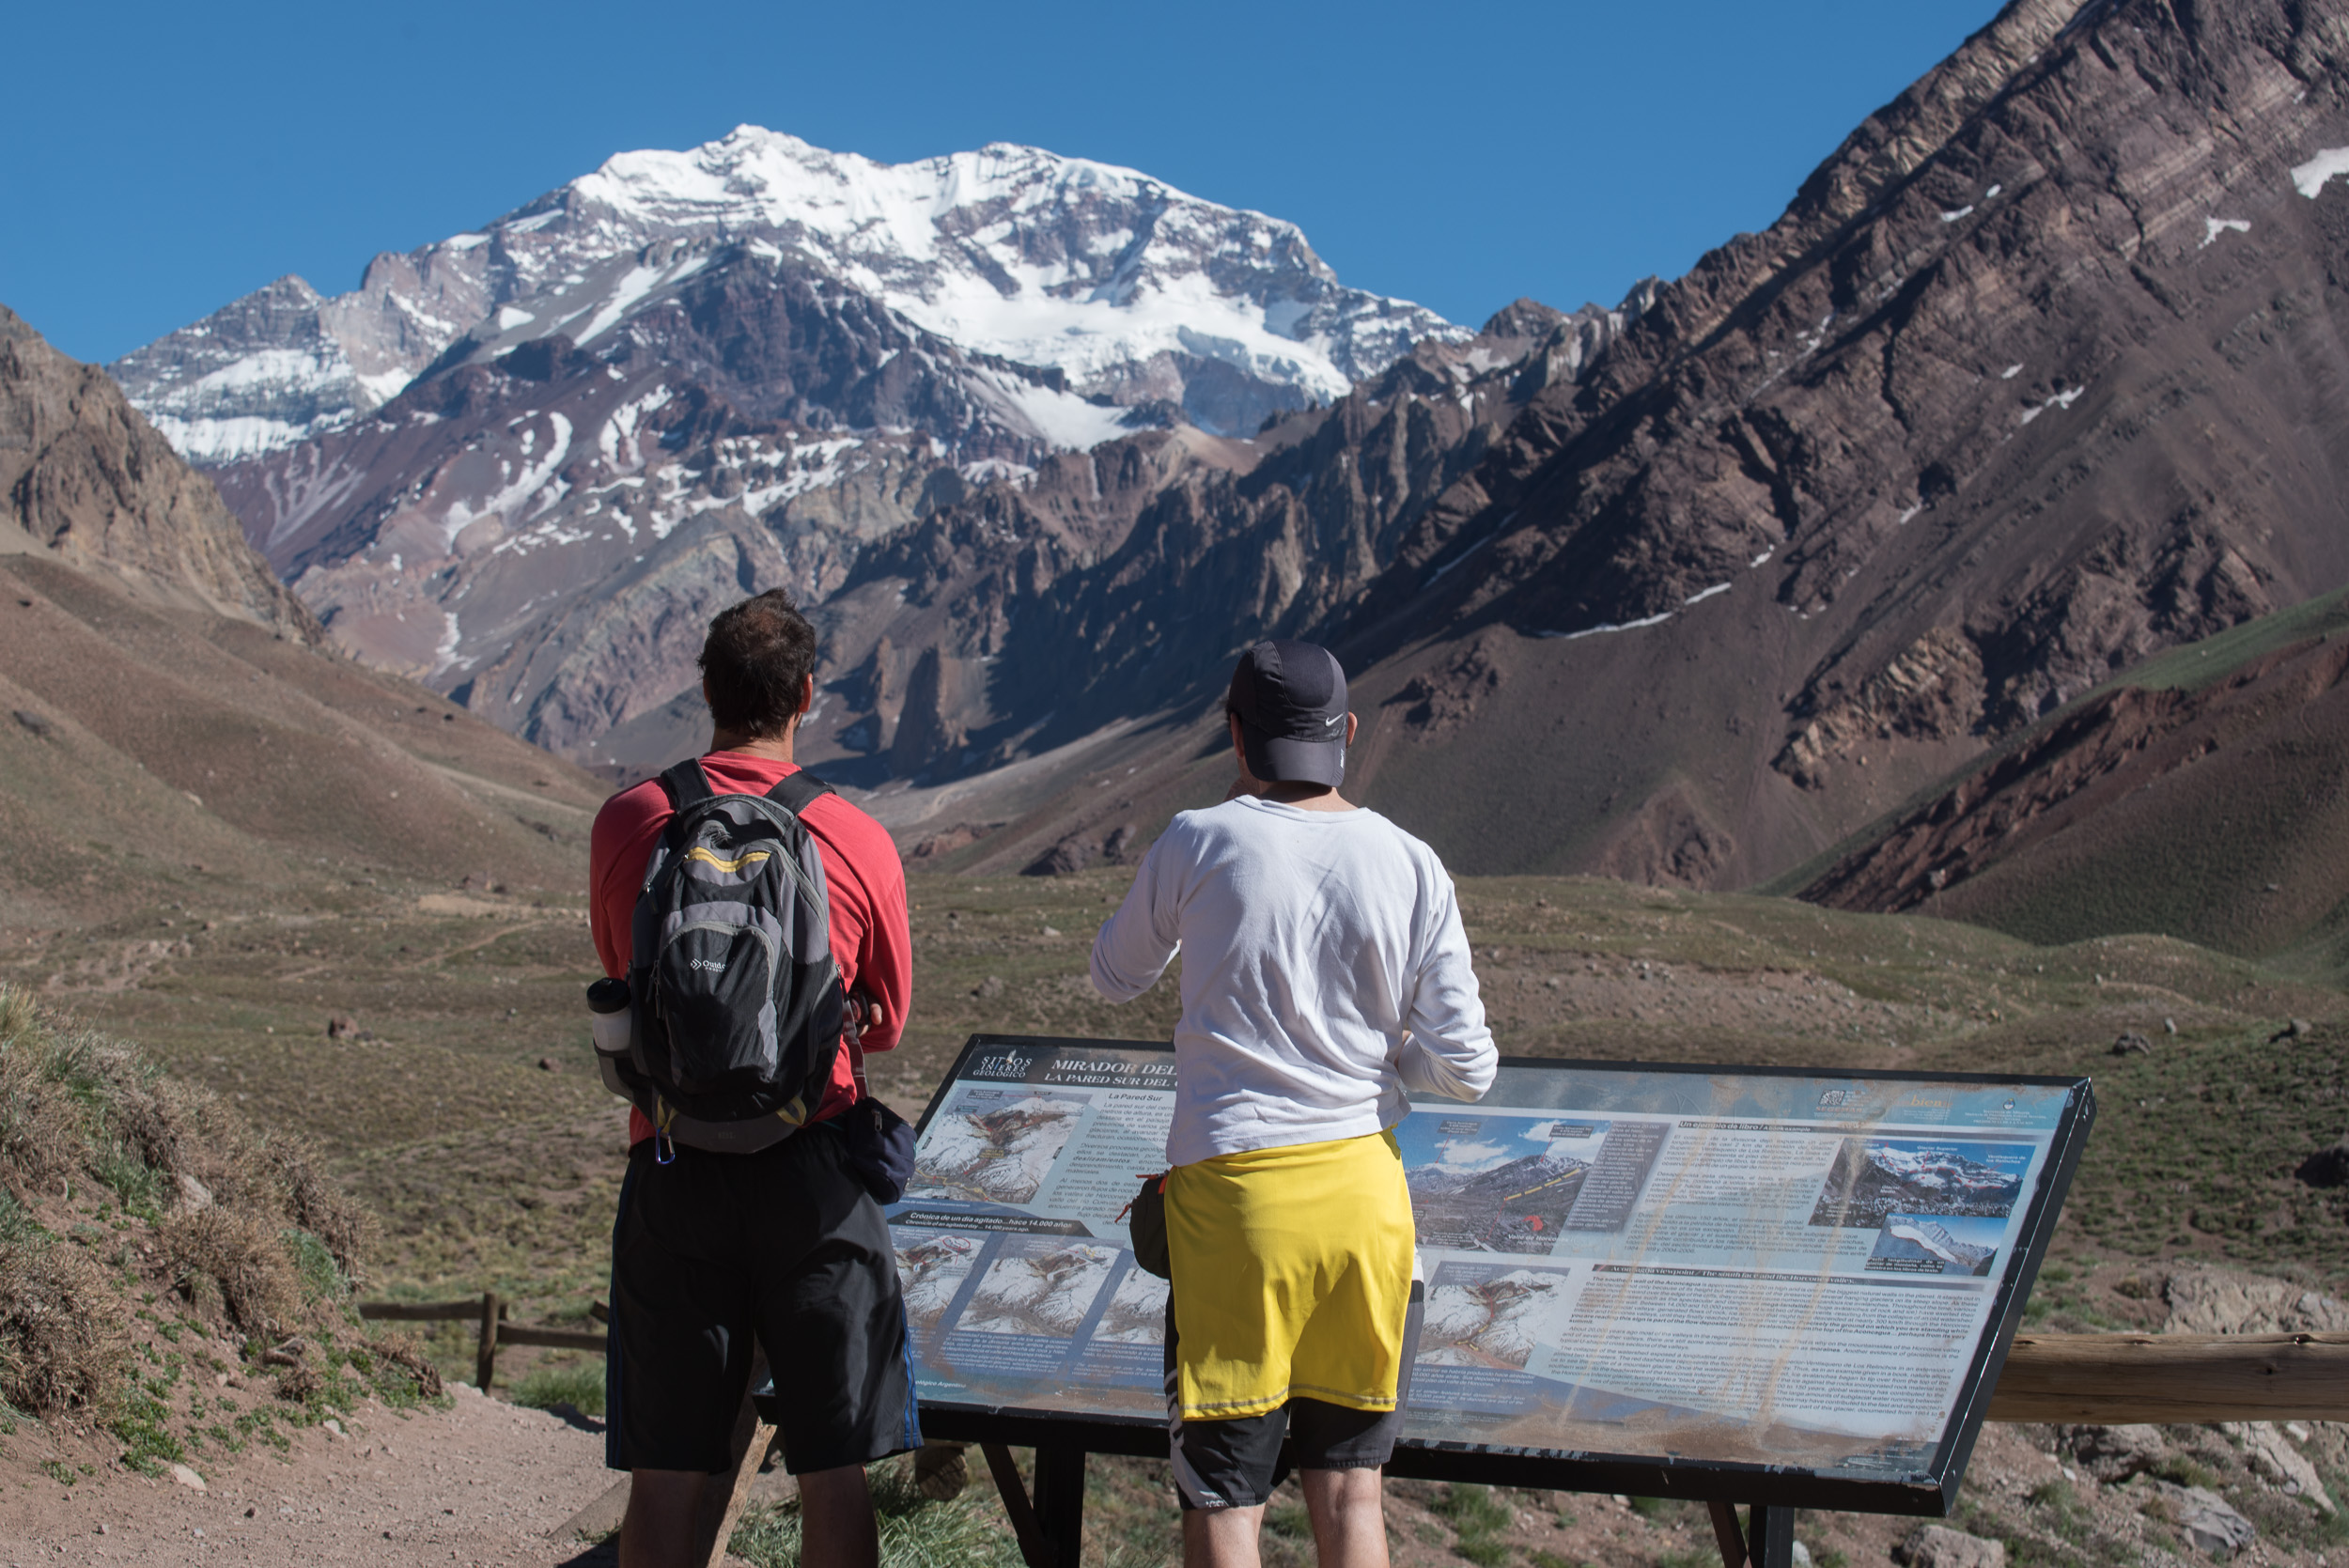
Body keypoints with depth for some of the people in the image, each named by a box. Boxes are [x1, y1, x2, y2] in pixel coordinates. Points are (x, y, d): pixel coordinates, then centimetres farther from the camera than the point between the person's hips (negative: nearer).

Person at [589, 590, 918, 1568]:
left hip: (673, 1167, 1)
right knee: (834, 1475, 7)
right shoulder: (859, 841, -4)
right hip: (814, 1169, -1)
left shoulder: (625, 823, -1)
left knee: (665, 1477, 7)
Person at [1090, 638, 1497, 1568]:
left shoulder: (1197, 845, -6)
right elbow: (1465, 1070, -1)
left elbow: (1114, 978, 14)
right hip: (1366, 1191, 3)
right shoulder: (1412, 868, 0)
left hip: (1234, 1191, -3)